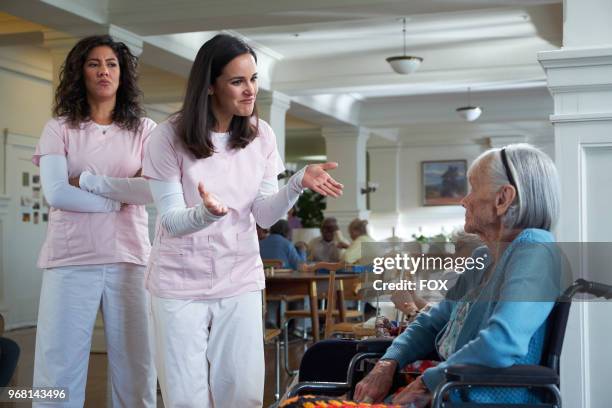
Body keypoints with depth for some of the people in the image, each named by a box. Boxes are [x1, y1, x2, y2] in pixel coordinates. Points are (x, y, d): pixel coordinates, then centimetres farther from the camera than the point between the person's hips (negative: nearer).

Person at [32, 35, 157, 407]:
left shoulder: (144, 129, 8)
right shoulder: (59, 129, 7)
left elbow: (157, 190, -8)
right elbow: (56, 194, -8)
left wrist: (88, 180, -8)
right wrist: (124, 198, -6)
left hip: (130, 260, 1)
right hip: (70, 260, 0)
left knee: (137, 373, 4)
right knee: (59, 373, 2)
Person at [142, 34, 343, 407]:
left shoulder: (261, 136, -1)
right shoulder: (171, 136, -12)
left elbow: (265, 216, -3)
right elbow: (171, 220, -13)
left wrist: (299, 183, -21)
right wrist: (208, 212, -35)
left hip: (240, 281, 3)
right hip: (180, 283, -3)